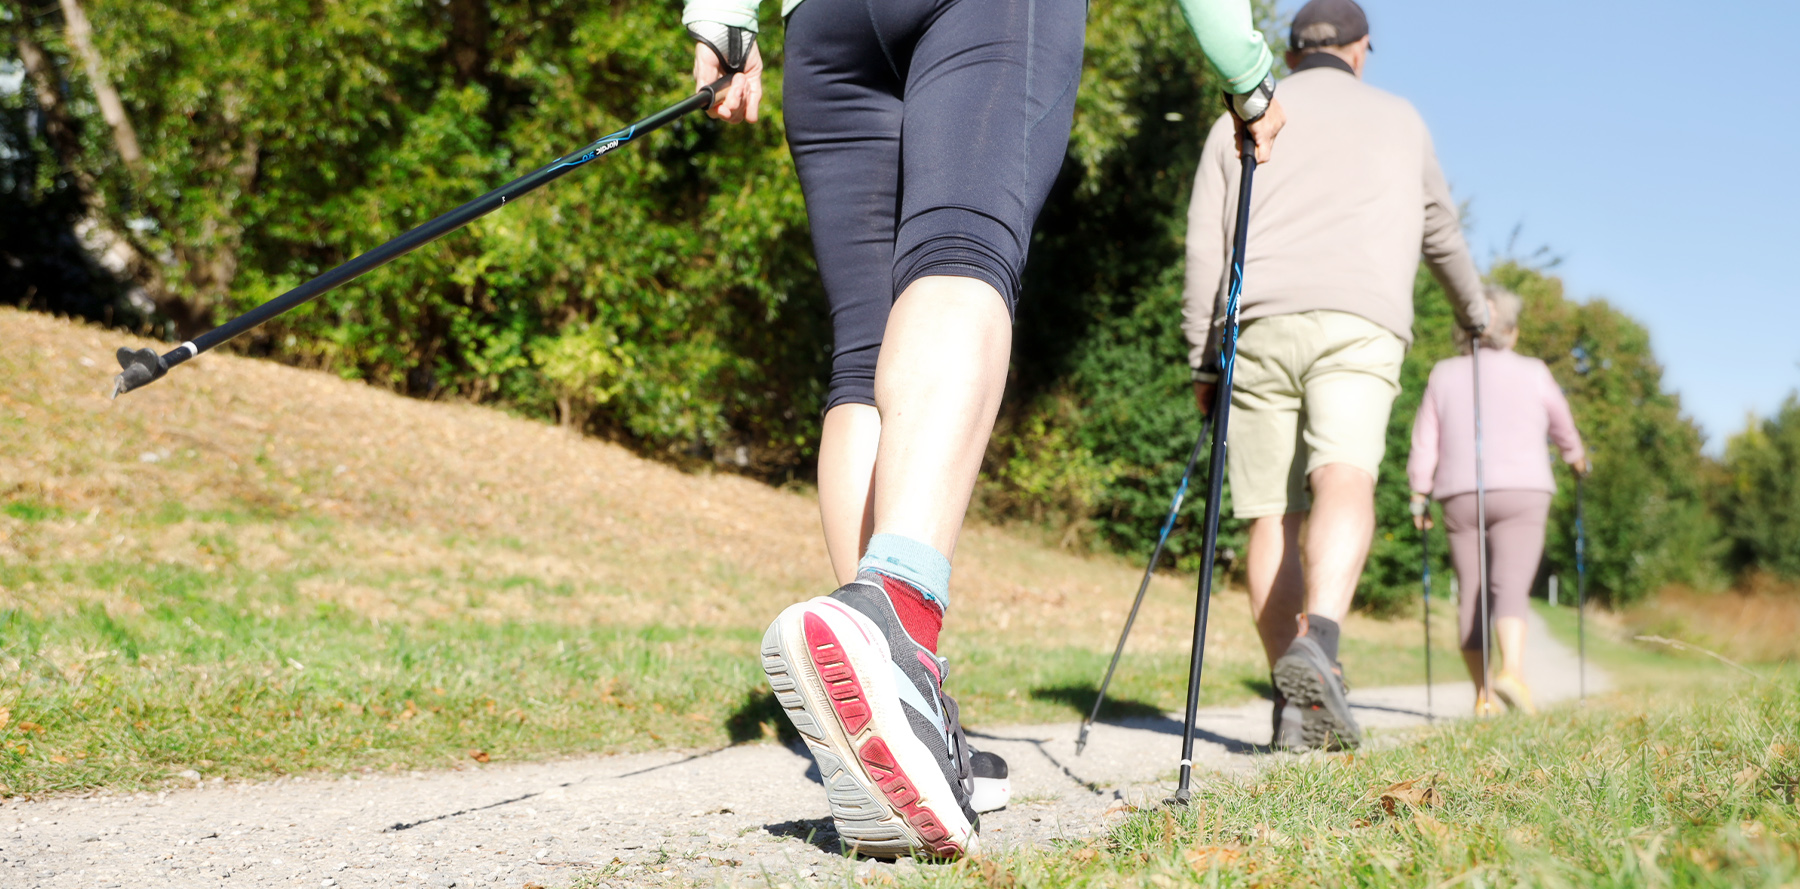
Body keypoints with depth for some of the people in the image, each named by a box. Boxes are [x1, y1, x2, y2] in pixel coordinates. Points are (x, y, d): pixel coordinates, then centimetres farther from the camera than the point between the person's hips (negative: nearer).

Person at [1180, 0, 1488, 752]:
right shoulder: (1399, 120, 25)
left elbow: (1205, 246, 10)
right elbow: (1441, 235, 36)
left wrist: (1203, 360, 12)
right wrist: (1474, 312, 53)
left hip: (1259, 324, 1)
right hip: (1360, 323, -1)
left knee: (1272, 516, 4)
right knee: (1345, 480, -19)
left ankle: (1295, 703, 0)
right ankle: (1317, 641, -45)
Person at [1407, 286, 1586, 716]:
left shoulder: (1444, 374, 7)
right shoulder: (1532, 373, 4)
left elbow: (1424, 444, 4)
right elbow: (1562, 424, 22)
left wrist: (1419, 496, 13)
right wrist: (1575, 454, 40)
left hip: (1460, 496, 2)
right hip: (1521, 492, -2)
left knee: (1471, 595, 7)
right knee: (1511, 587, -13)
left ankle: (1482, 695, 10)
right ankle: (1511, 669, -36)